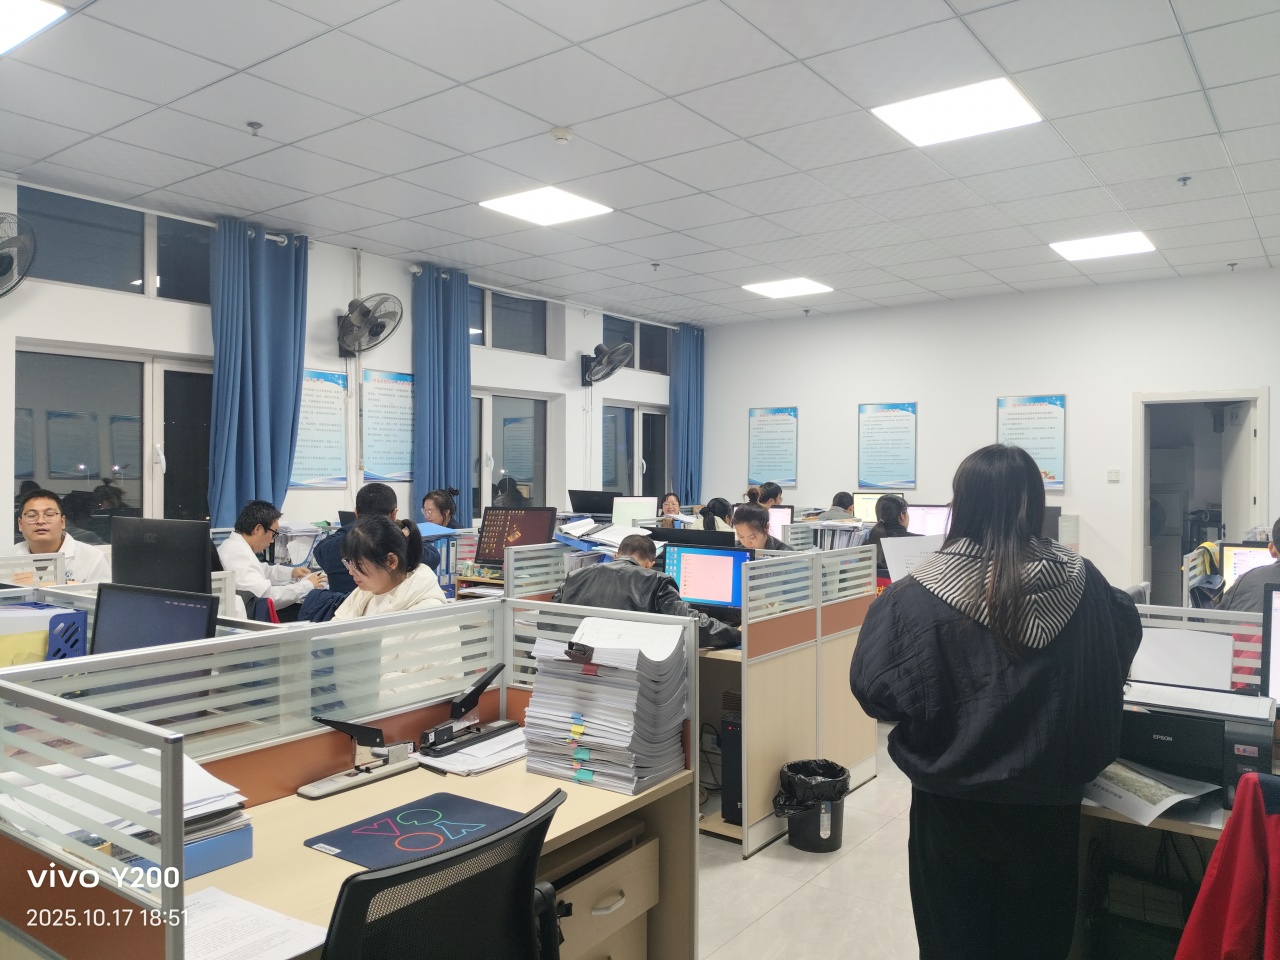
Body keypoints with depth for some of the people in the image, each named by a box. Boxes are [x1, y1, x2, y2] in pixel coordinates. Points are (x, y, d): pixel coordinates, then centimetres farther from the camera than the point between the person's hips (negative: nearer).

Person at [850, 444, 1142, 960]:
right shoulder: (1082, 582, -9)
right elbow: (1121, 649, 10)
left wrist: (889, 609, -4)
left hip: (955, 807, -2)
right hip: (1049, 805, 3)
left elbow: (878, 691, -18)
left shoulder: (922, 593, -20)